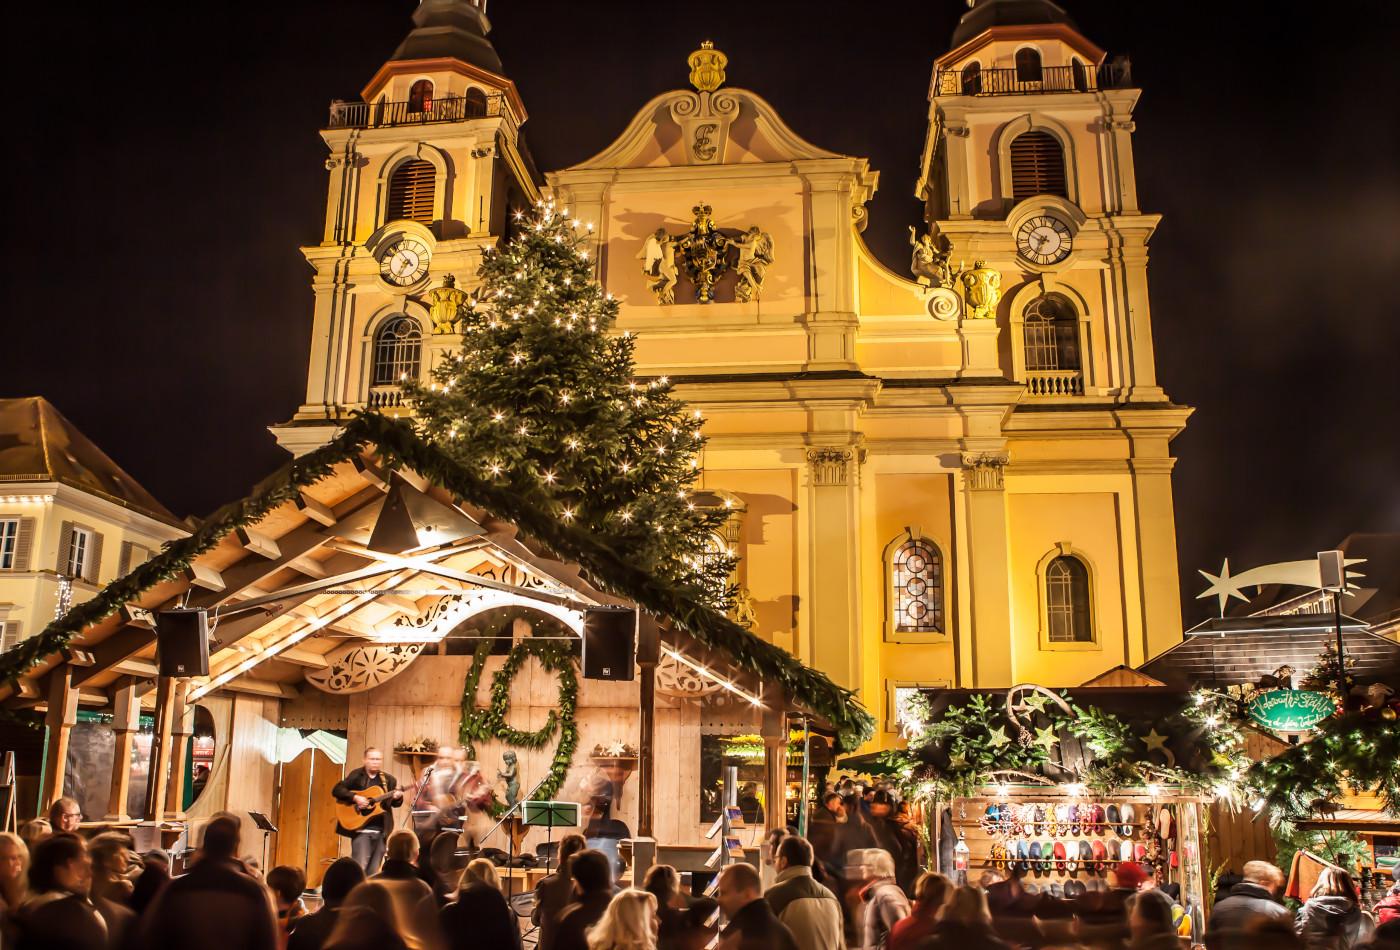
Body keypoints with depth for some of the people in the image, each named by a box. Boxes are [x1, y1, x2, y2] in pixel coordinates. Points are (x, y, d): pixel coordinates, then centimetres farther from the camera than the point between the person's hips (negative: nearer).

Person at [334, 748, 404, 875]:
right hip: (361, 829, -4)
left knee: (373, 872, 8)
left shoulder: (389, 780, 10)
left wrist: (398, 797, -11)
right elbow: (336, 790, -7)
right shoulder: (356, 775, 0)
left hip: (381, 831, 4)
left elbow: (394, 803, 12)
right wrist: (355, 798, -19)